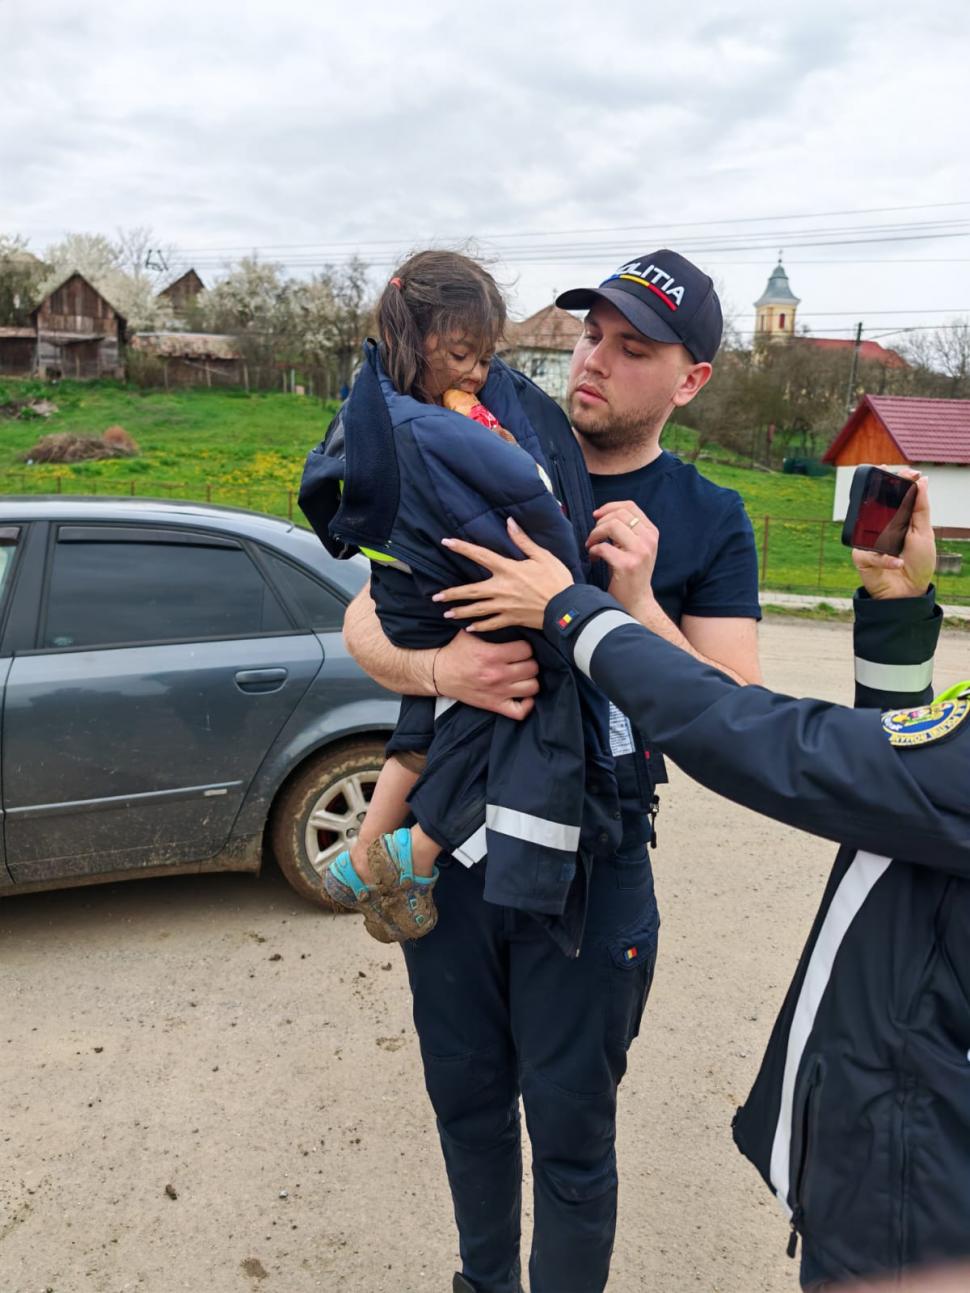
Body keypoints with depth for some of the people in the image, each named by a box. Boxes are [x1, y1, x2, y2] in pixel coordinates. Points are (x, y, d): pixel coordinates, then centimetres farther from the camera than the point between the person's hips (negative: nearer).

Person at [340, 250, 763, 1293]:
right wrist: (437, 669, -24)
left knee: (570, 1135, 11)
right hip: (449, 844, 3)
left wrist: (638, 603, -24)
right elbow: (362, 625, -2)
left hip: (592, 867, -2)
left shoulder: (708, 524, -4)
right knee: (466, 1102, 21)